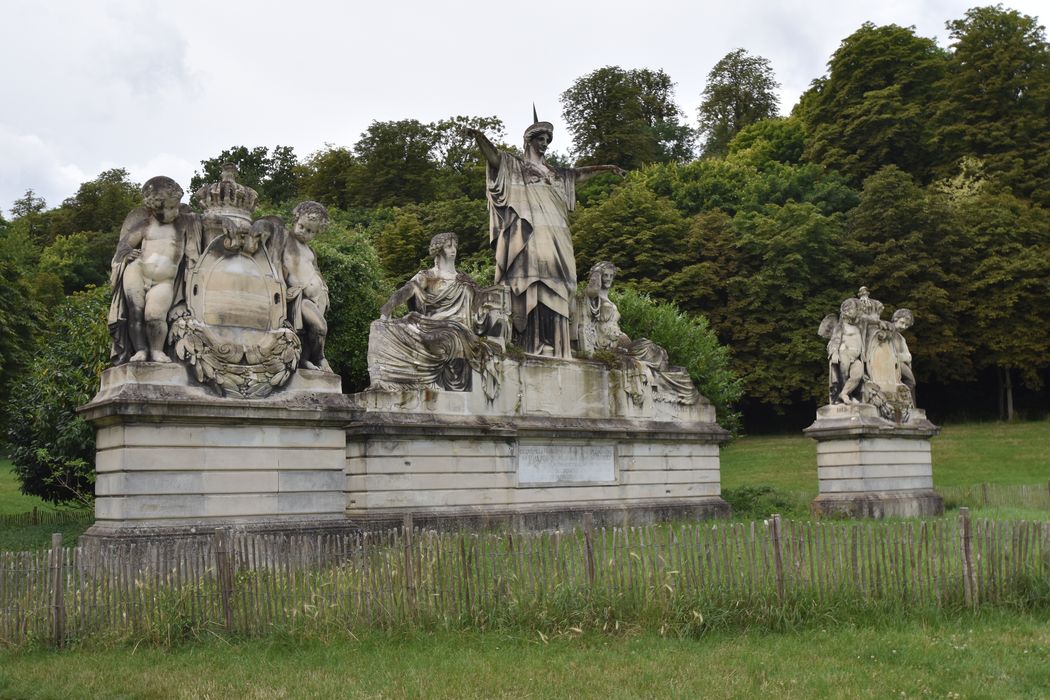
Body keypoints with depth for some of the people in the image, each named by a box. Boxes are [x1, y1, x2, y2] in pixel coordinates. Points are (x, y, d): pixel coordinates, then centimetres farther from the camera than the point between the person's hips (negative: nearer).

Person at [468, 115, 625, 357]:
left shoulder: (554, 173, 27)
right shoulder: (514, 166, 9)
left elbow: (579, 174, 38)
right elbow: (493, 156, -8)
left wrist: (607, 168, 40)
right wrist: (479, 137, -27)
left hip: (554, 240, 6)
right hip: (529, 236, -6)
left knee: (553, 295, -1)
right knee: (531, 292, -15)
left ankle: (553, 350, -3)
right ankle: (531, 348, -19)